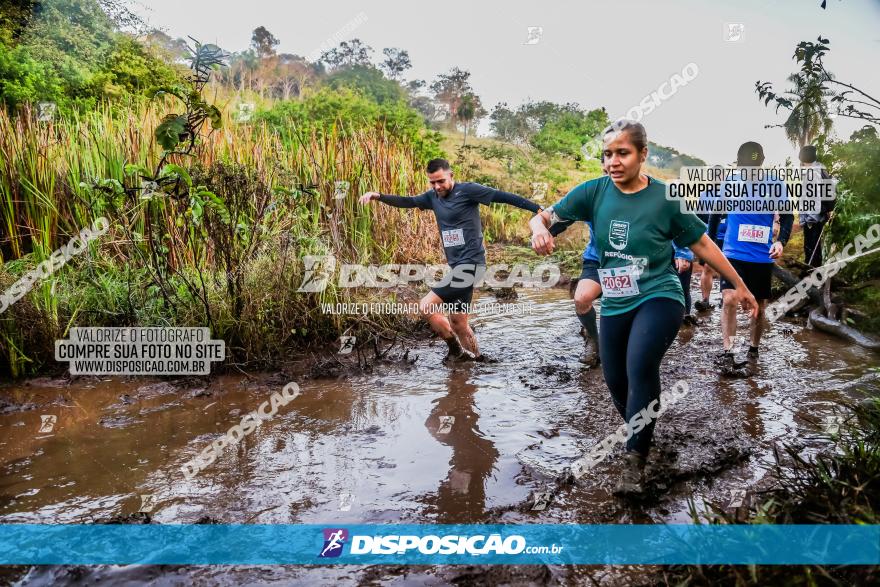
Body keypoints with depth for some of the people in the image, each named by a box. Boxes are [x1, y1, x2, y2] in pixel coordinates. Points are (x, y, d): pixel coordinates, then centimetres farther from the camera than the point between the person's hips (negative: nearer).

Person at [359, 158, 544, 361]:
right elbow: (407, 202, 11)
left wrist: (539, 209, -16)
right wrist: (378, 196, -5)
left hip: (470, 264, -8)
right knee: (457, 322, 13)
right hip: (457, 266, 8)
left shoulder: (467, 190, -8)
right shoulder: (433, 197, 12)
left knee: (426, 307, -12)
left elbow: (502, 196, -12)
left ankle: (456, 350, 2)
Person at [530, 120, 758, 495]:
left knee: (640, 366, -30)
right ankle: (641, 435, 46)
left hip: (659, 297, -4)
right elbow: (543, 216, -6)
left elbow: (702, 244, 1)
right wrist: (540, 229, -32)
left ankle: (635, 459, -15)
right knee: (617, 384, 14)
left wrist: (740, 287, 9)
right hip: (615, 305, 4)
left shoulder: (664, 198, -10)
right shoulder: (594, 192, -5)